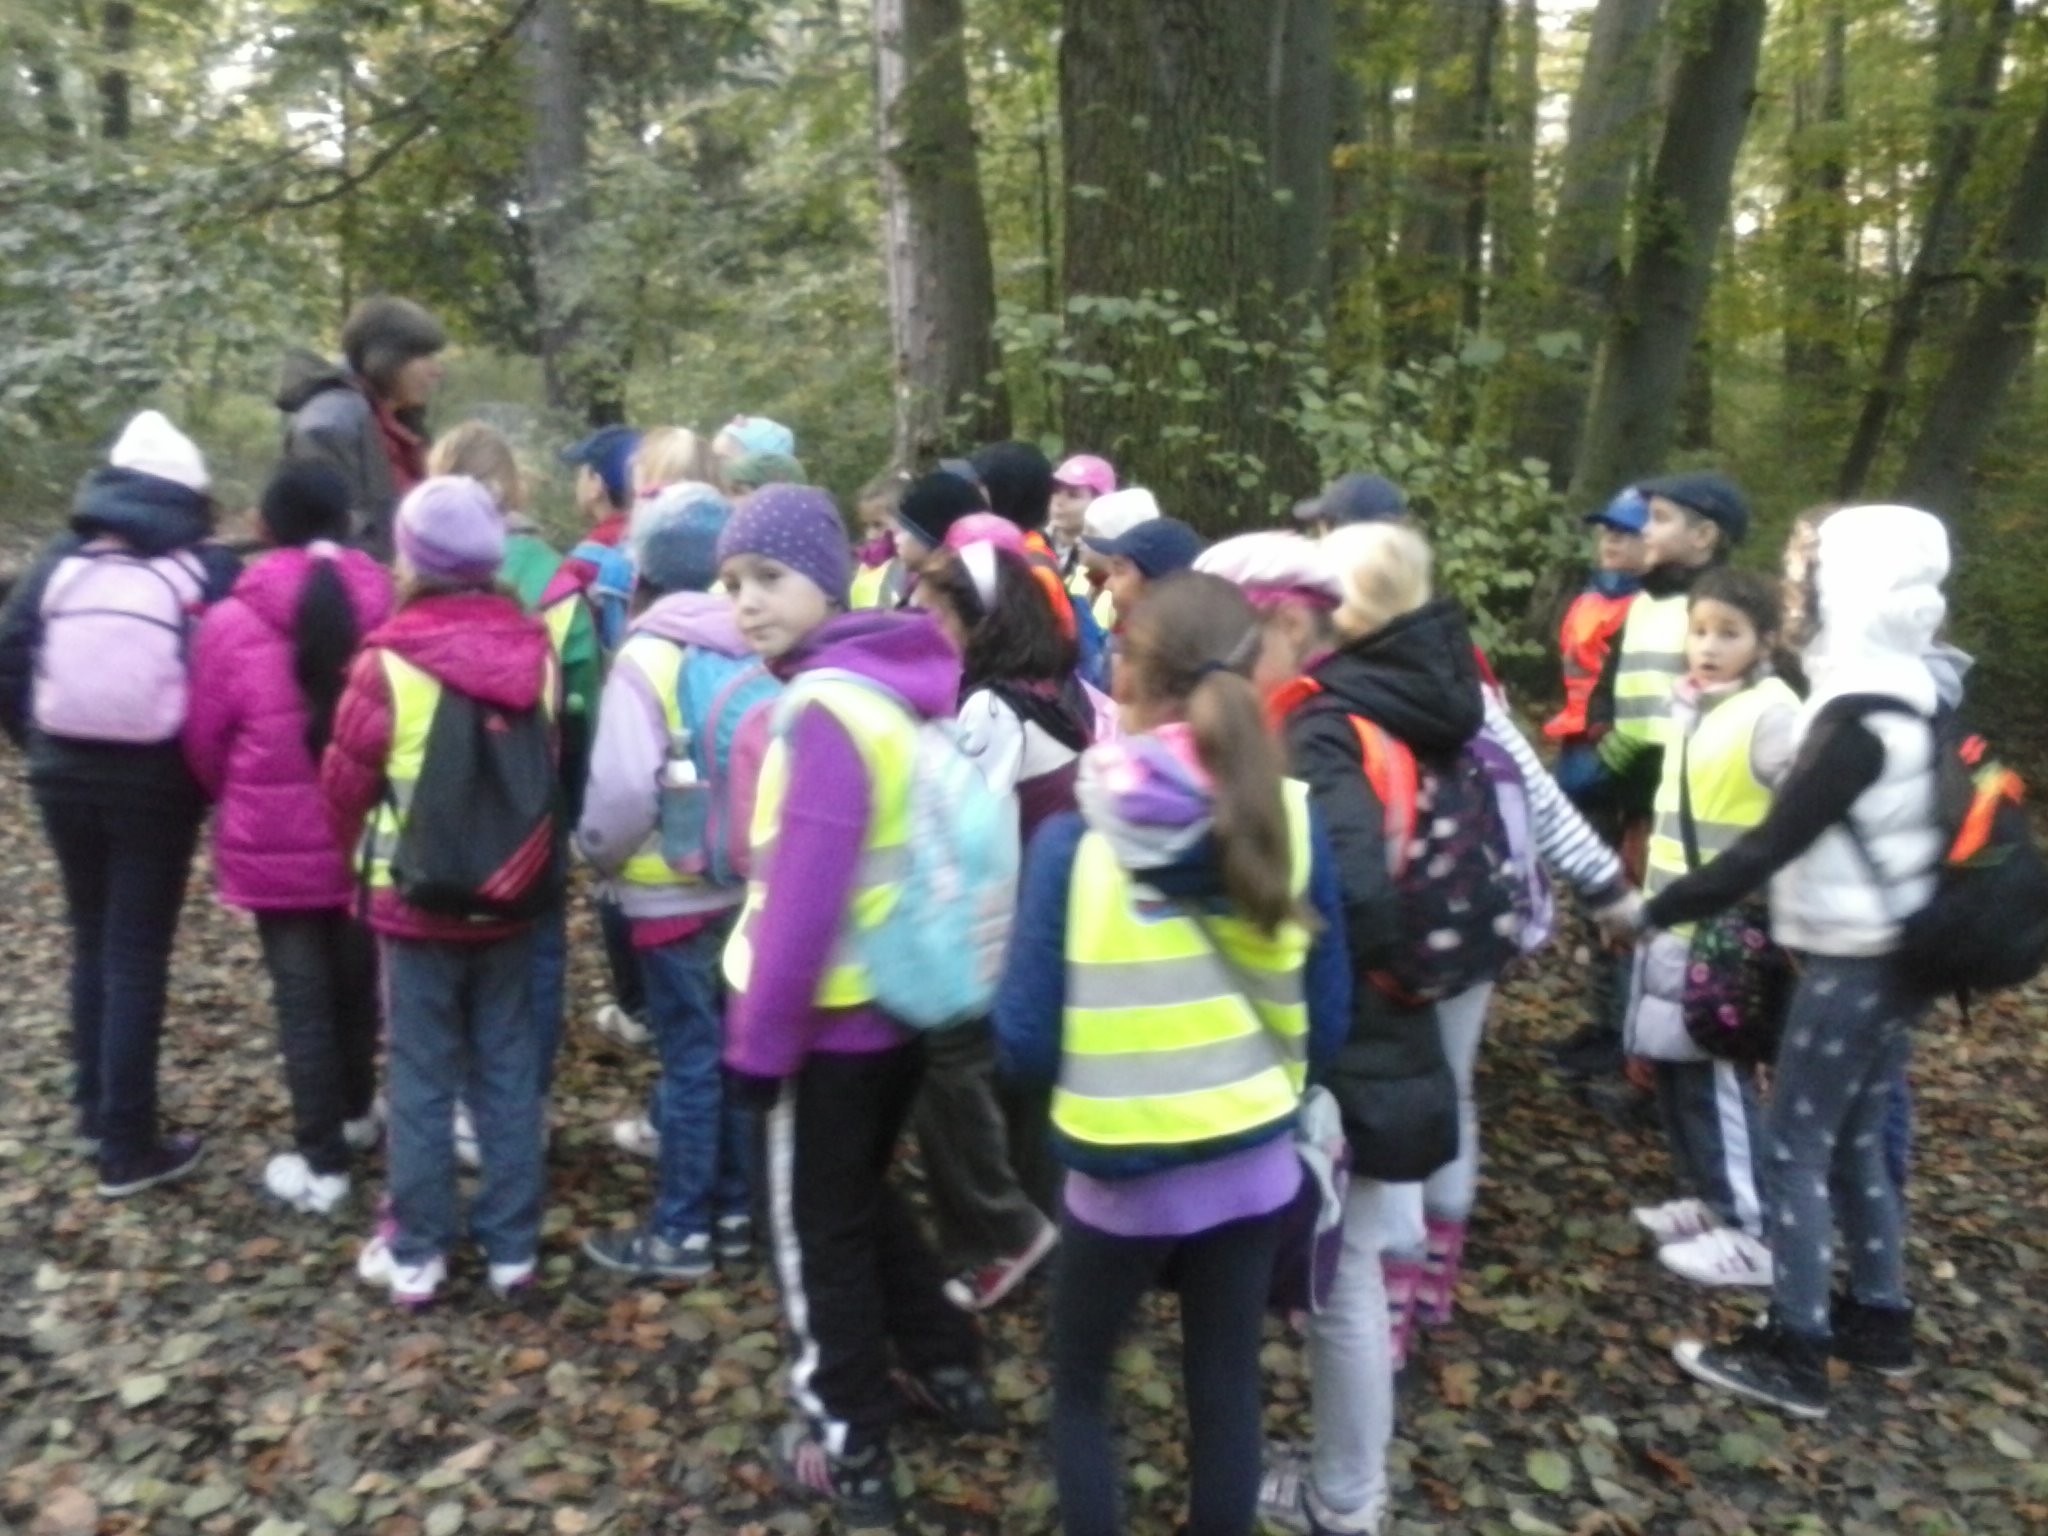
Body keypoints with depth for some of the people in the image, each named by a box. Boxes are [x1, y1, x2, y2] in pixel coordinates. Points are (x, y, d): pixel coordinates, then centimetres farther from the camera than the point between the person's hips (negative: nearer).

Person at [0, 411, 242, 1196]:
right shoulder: (208, 571, -7)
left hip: (66, 776, 3)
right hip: (158, 785, -3)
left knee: (92, 941, 19)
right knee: (137, 955, 3)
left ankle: (95, 1112, 31)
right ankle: (128, 1147, 9)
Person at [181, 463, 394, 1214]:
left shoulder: (232, 624, -12)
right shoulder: (386, 611, -8)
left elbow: (204, 742, -2)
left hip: (274, 844, -2)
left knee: (300, 997, 6)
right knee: (356, 981, 20)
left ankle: (321, 1162, 13)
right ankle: (355, 1112, 38)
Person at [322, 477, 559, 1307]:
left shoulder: (390, 662, -16)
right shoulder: (535, 653, -7)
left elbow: (344, 784, -5)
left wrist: (357, 854, 15)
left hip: (415, 899, -3)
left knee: (422, 1076, 9)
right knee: (509, 1069, 12)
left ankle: (417, 1251, 21)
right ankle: (512, 1244, 22)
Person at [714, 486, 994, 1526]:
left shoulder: (824, 711, -23)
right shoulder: (896, 686, 4)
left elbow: (802, 897, -26)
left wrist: (758, 1036, -16)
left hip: (829, 1018, -8)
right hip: (904, 1002, 9)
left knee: (815, 1228, 10)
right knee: (863, 1194, 27)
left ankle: (849, 1450, 25)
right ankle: (947, 1371, 39)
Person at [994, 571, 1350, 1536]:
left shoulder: (1075, 840, -18)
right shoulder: (1292, 821, -9)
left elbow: (1026, 1042, -14)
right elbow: (1327, 1022, -1)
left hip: (1118, 1173, -2)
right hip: (1254, 1163, 3)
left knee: (1079, 1382, 21)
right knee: (1227, 1387, 20)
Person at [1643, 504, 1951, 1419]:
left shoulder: (1862, 713, -21)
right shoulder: (1906, 695, 8)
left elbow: (1771, 844, -21)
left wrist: (1656, 910, -14)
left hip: (1852, 961, -9)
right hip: (1893, 952, 9)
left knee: (1794, 1146, 0)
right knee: (1854, 1142, 19)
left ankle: (1792, 1354, 8)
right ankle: (1879, 1318, 31)